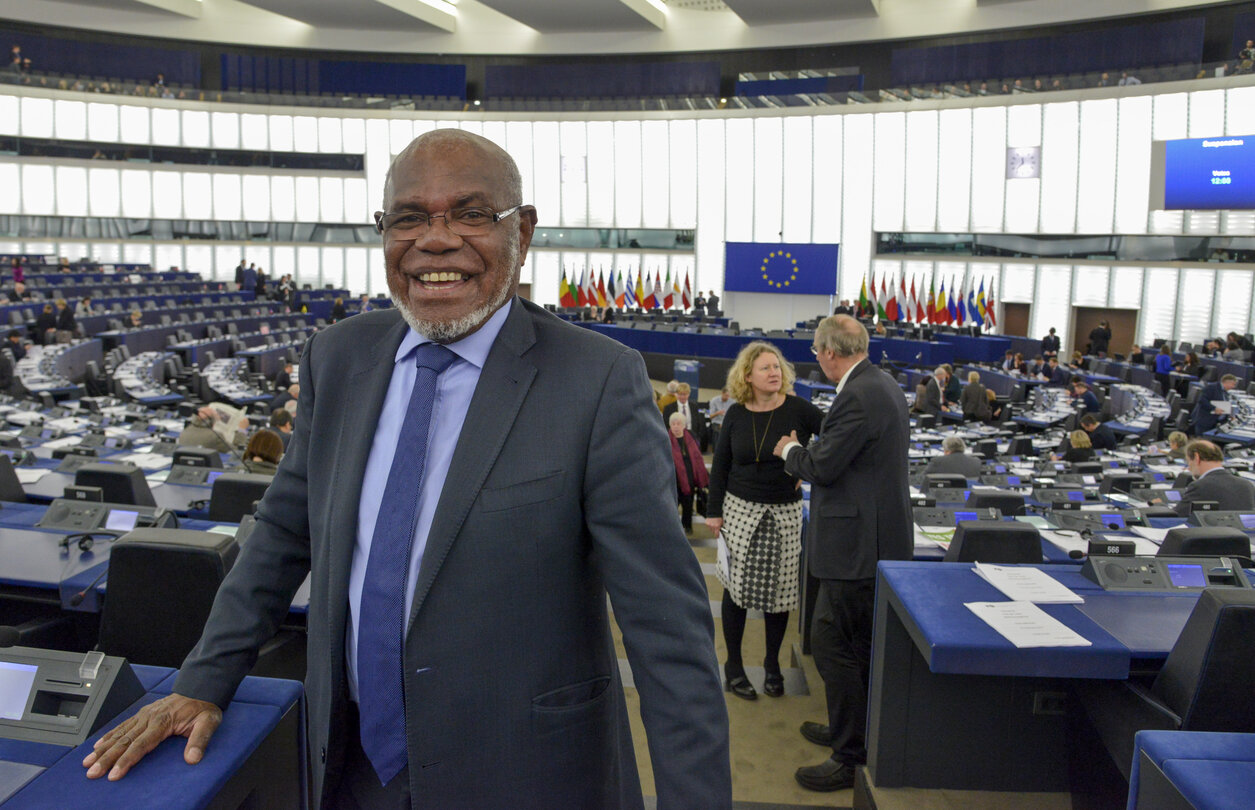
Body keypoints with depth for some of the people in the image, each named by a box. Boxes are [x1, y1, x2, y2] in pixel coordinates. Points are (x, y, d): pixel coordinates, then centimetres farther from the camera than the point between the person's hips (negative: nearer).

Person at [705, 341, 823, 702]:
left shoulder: (798, 410, -7)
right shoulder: (736, 415, 0)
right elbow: (720, 466, 5)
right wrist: (714, 511, 3)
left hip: (784, 513, -1)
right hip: (741, 510, 1)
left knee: (780, 590, 7)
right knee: (736, 587, 4)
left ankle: (772, 664, 26)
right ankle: (733, 666, 18)